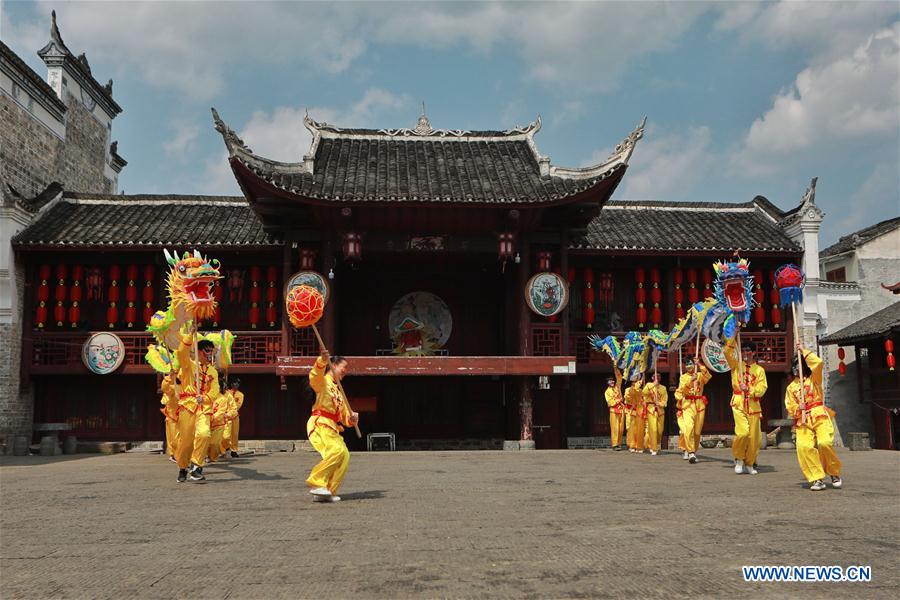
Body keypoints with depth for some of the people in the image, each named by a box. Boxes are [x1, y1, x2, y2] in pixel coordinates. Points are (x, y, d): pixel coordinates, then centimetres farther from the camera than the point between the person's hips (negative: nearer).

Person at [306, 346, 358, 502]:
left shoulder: (339, 391, 27)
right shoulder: (323, 380, 3)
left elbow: (344, 418, 25)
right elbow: (315, 375, -26)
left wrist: (352, 419, 1)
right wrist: (322, 360, -45)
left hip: (332, 428, 9)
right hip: (320, 424, -9)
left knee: (344, 456, -4)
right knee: (336, 450, -28)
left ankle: (327, 492, 0)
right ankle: (316, 482, -22)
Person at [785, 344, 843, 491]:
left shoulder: (814, 379, 11)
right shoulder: (791, 387, 19)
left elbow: (819, 363, -8)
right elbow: (790, 408, 15)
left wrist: (803, 351, 0)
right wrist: (797, 409, -7)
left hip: (820, 417, -2)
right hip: (802, 422, 2)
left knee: (825, 443, -24)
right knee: (804, 447, -21)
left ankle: (834, 474, 1)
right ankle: (817, 479, -13)